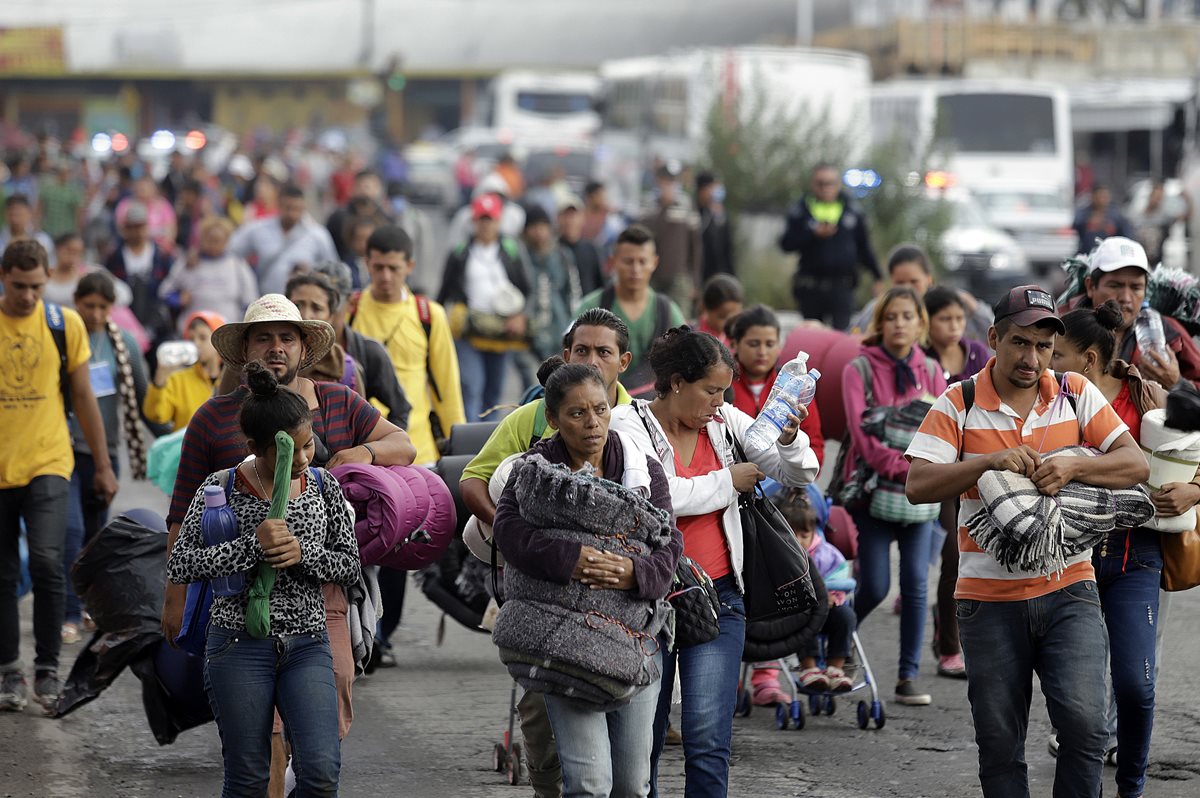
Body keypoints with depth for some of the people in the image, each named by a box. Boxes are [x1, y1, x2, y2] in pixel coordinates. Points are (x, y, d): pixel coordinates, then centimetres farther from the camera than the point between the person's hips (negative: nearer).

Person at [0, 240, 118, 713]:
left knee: (47, 561, -15)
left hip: (48, 464, -1)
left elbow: (83, 397, 9)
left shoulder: (65, 324, 2)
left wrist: (103, 466, 10)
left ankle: (47, 670, -6)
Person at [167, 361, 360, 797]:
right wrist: (252, 545, -22)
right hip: (239, 644, -2)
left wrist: (302, 553, -13)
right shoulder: (221, 488, -7)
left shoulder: (323, 487, 3)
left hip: (307, 645, 2)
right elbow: (179, 566, -12)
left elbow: (350, 565, 7)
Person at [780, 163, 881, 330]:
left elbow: (864, 248, 15)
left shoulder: (852, 212, 8)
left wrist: (878, 277, 14)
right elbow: (786, 244, -5)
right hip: (810, 288, 1)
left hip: (842, 286, -1)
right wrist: (814, 234, -17)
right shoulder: (800, 211, 3)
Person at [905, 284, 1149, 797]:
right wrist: (989, 462, -23)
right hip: (989, 597, 0)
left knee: (1083, 721, -16)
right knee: (999, 743, 5)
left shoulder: (1077, 395, 4)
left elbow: (1136, 466, -3)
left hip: (1068, 589, 0)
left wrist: (1073, 467, -20)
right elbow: (917, 486, -11)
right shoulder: (958, 405, -1)